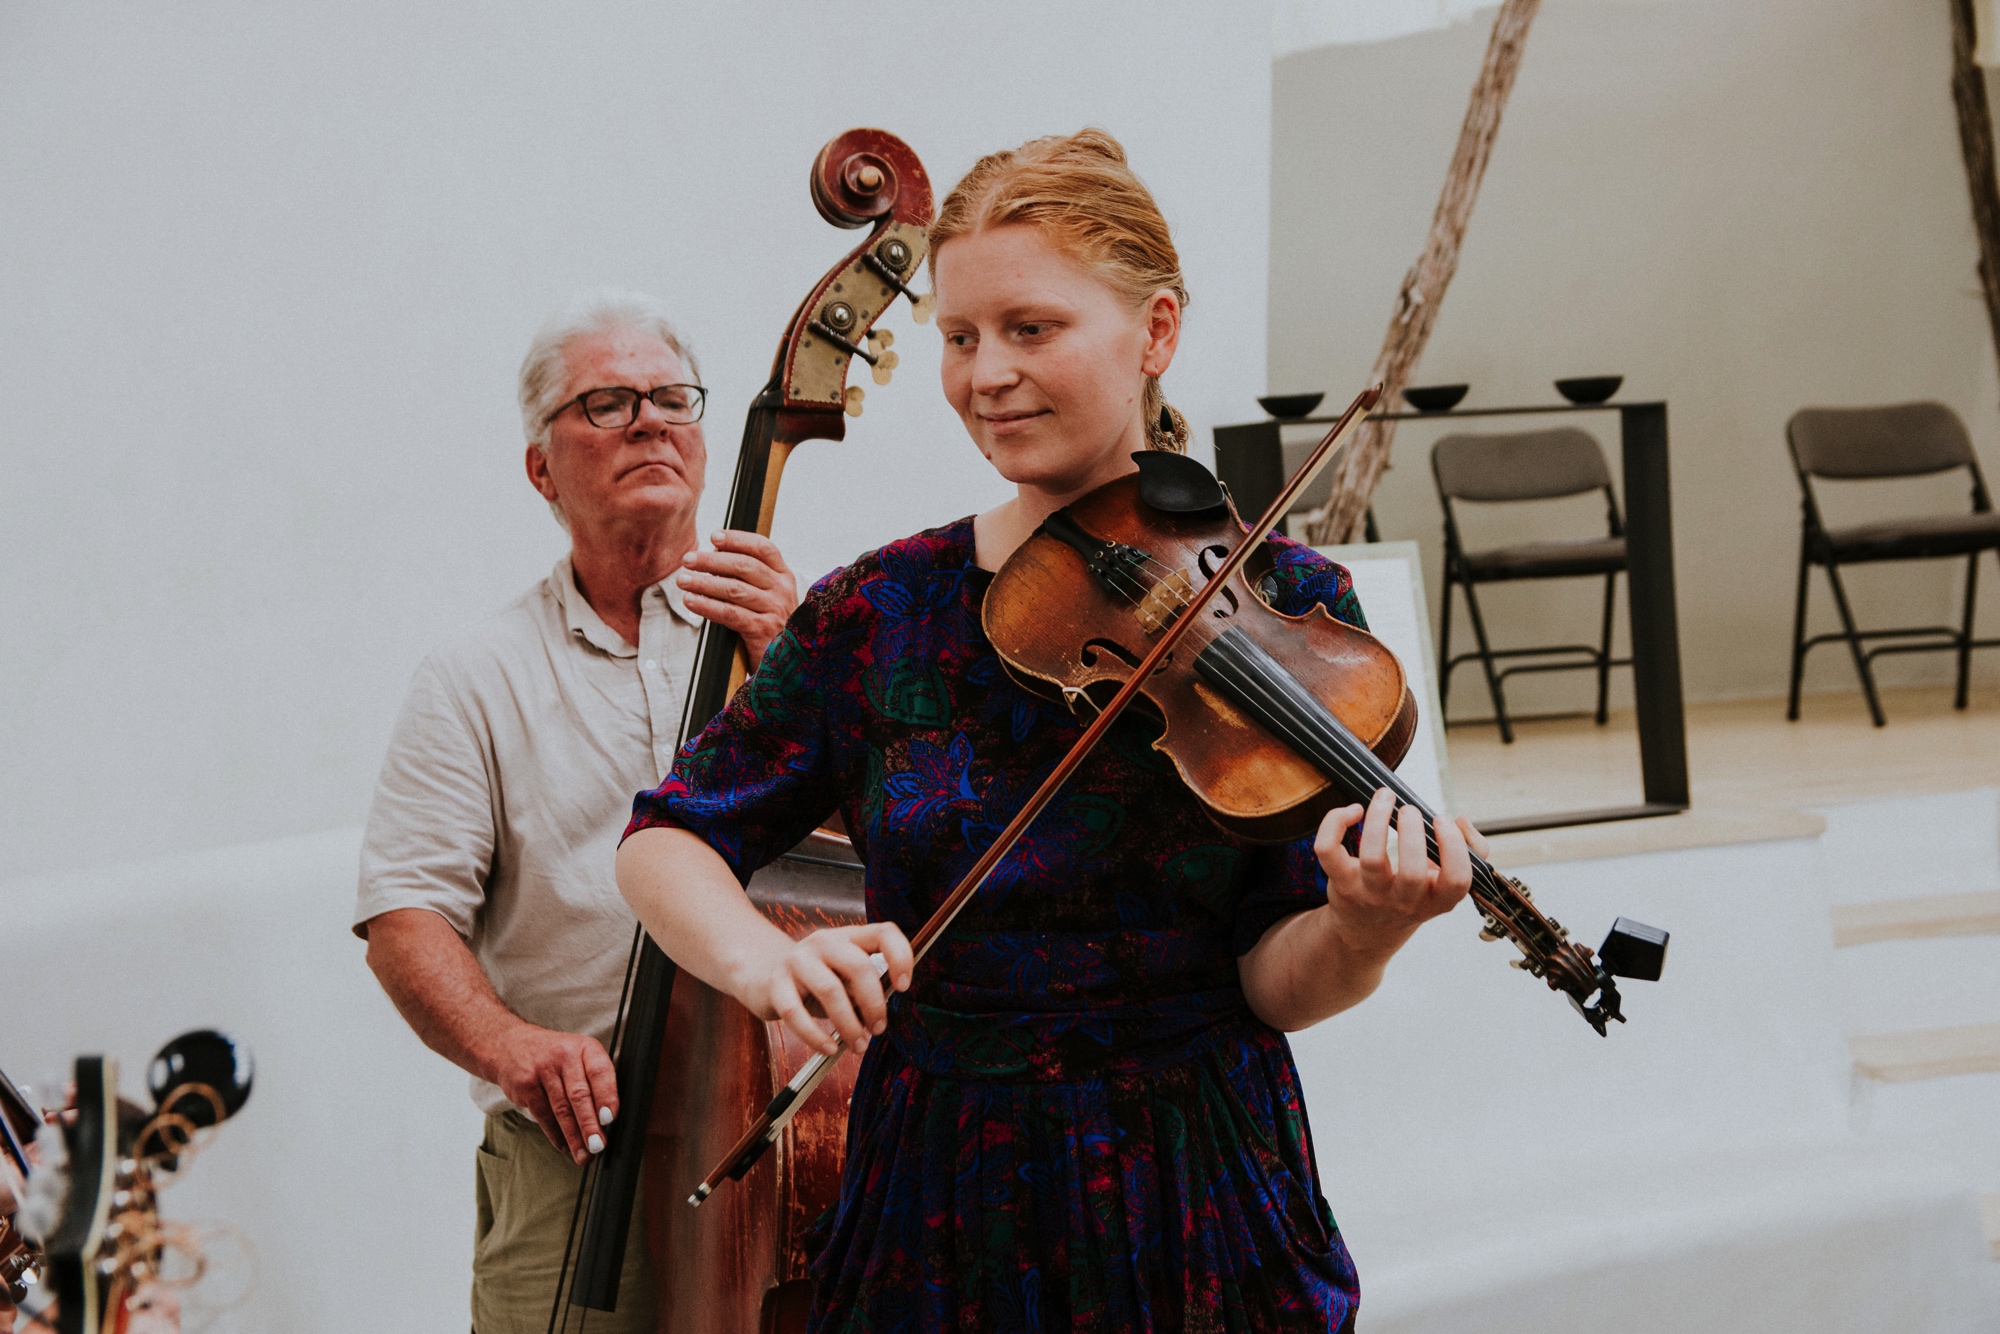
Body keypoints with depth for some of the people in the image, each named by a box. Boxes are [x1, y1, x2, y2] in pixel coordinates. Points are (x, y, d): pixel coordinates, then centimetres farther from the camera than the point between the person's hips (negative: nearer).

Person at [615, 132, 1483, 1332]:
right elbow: (669, 840, -1)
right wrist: (760, 955, -22)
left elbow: (1273, 982, -10)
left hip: (1192, 1201, -2)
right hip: (936, 1206, 2)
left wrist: (1361, 931, -32)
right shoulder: (882, 610, -1)